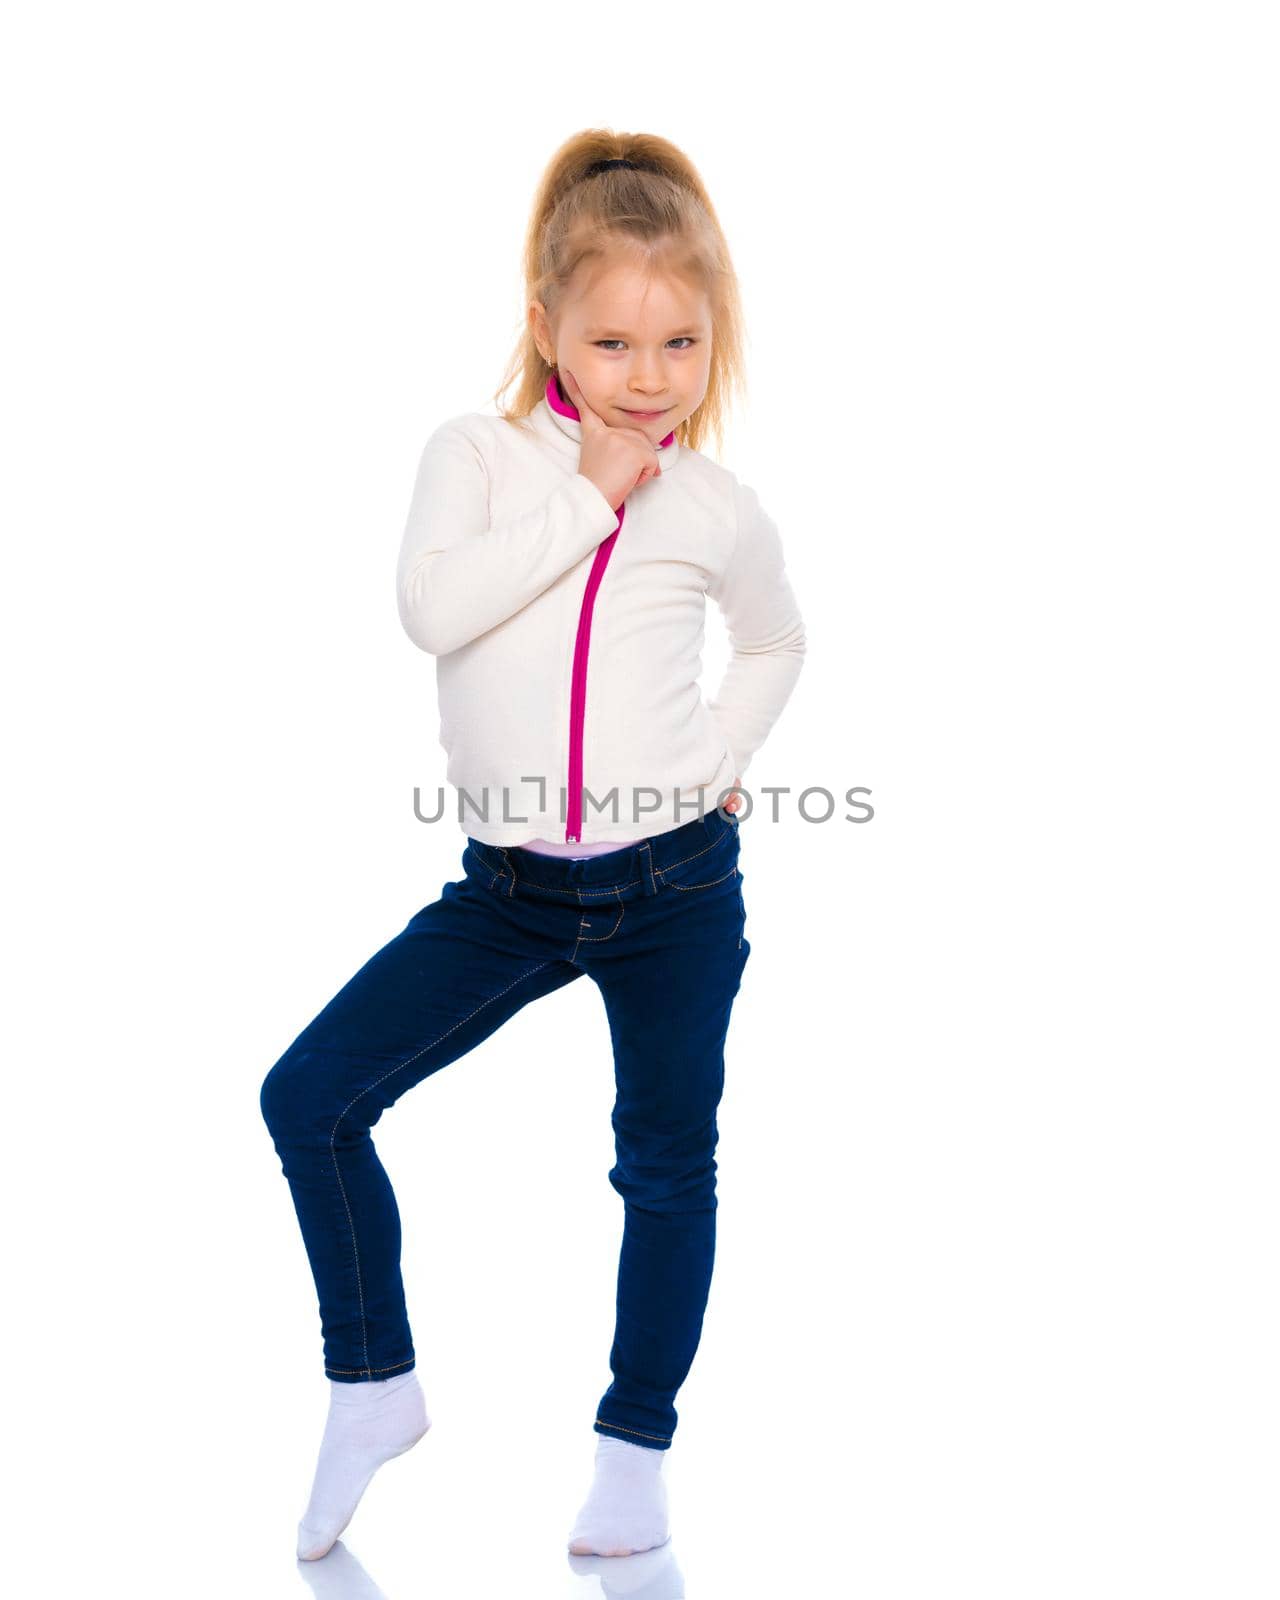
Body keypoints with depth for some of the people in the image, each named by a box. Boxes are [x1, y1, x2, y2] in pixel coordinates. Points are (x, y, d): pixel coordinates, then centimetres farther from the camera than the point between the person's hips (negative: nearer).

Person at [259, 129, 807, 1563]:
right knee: (310, 1096, -6)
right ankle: (375, 1388, 13)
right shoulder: (479, 453, -3)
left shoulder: (721, 512, 1)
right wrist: (590, 494, -19)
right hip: (510, 892, 0)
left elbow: (776, 645, 22)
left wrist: (722, 757, 7)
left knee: (667, 1163, 9)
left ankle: (636, 1446, 28)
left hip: (676, 886, 0)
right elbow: (433, 607, -22)